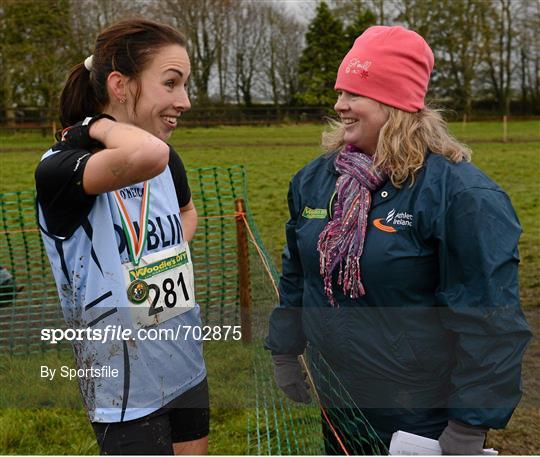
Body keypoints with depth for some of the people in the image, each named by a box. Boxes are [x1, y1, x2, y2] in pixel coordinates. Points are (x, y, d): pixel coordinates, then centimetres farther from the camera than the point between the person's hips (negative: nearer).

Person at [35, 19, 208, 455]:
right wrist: (99, 125, -24)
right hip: (126, 385, -7)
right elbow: (144, 155, -44)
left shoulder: (168, 160, 1)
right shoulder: (60, 169, -22)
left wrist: (167, 263, 6)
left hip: (187, 366, 7)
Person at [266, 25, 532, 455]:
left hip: (423, 422, -6)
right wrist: (284, 353, 16)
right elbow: (296, 275, 13)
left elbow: (490, 320, -21)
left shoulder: (461, 192, -20)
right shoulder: (316, 178, 0)